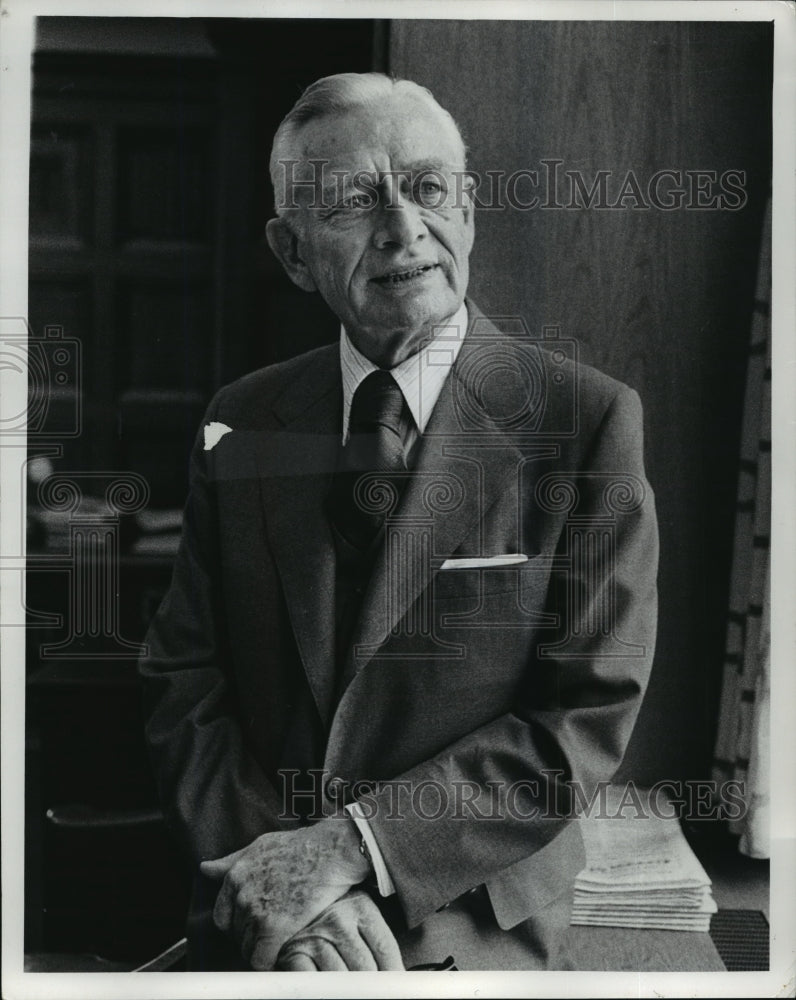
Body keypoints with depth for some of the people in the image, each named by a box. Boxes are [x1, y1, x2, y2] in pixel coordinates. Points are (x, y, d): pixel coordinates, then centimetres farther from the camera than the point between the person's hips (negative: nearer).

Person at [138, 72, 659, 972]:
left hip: (470, 934, -2)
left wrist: (354, 845, -20)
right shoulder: (242, 422, -1)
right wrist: (272, 874, -16)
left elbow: (588, 719, -14)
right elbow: (182, 679, -1)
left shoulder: (587, 417, -12)